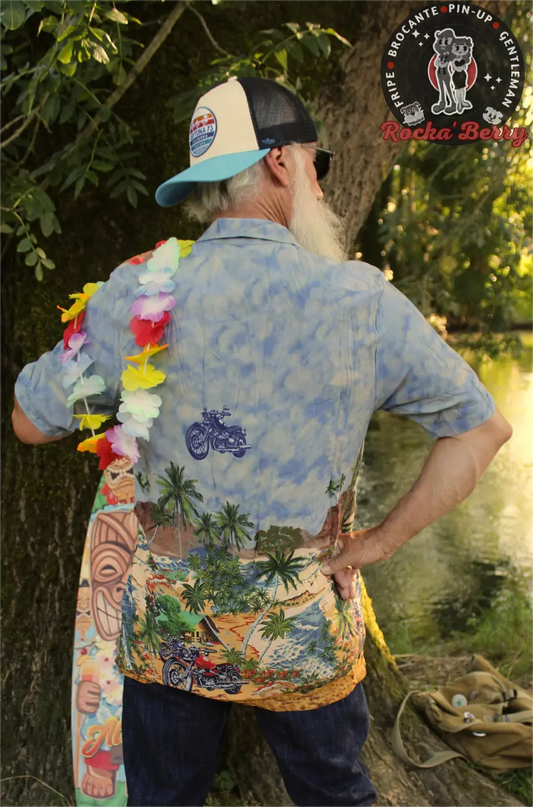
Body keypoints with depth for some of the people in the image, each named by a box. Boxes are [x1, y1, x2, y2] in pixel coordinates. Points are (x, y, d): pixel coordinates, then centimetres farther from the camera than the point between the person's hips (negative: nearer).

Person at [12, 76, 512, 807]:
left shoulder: (135, 296, -12)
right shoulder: (361, 300, -13)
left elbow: (31, 422, 1)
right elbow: (484, 428, -6)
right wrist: (380, 542, -2)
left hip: (165, 629, 1)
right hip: (305, 635, 0)